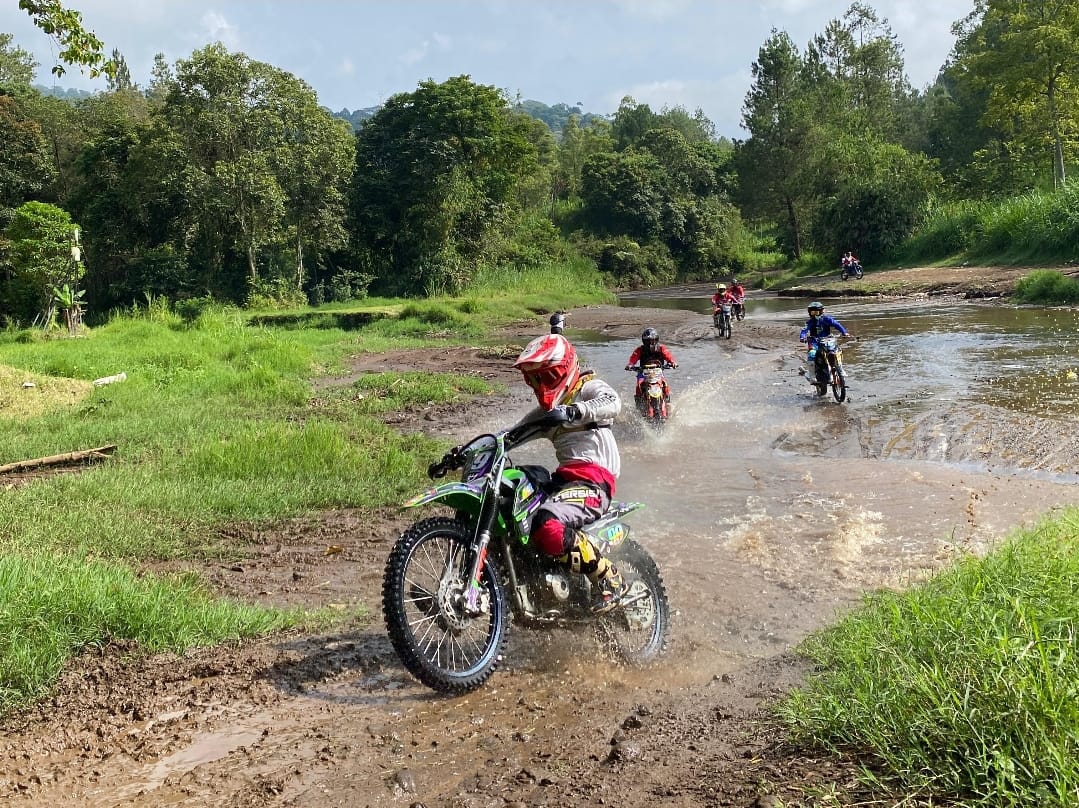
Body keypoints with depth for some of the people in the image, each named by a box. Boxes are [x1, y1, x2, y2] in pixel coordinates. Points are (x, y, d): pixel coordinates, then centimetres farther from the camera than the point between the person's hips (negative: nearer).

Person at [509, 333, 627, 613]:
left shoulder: (589, 388, 3)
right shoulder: (546, 411, 27)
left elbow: (611, 403, -21)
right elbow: (510, 434, 23)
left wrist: (573, 411, -39)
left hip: (593, 477, -9)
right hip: (565, 477, 9)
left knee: (547, 526, -34)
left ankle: (609, 579, -19)